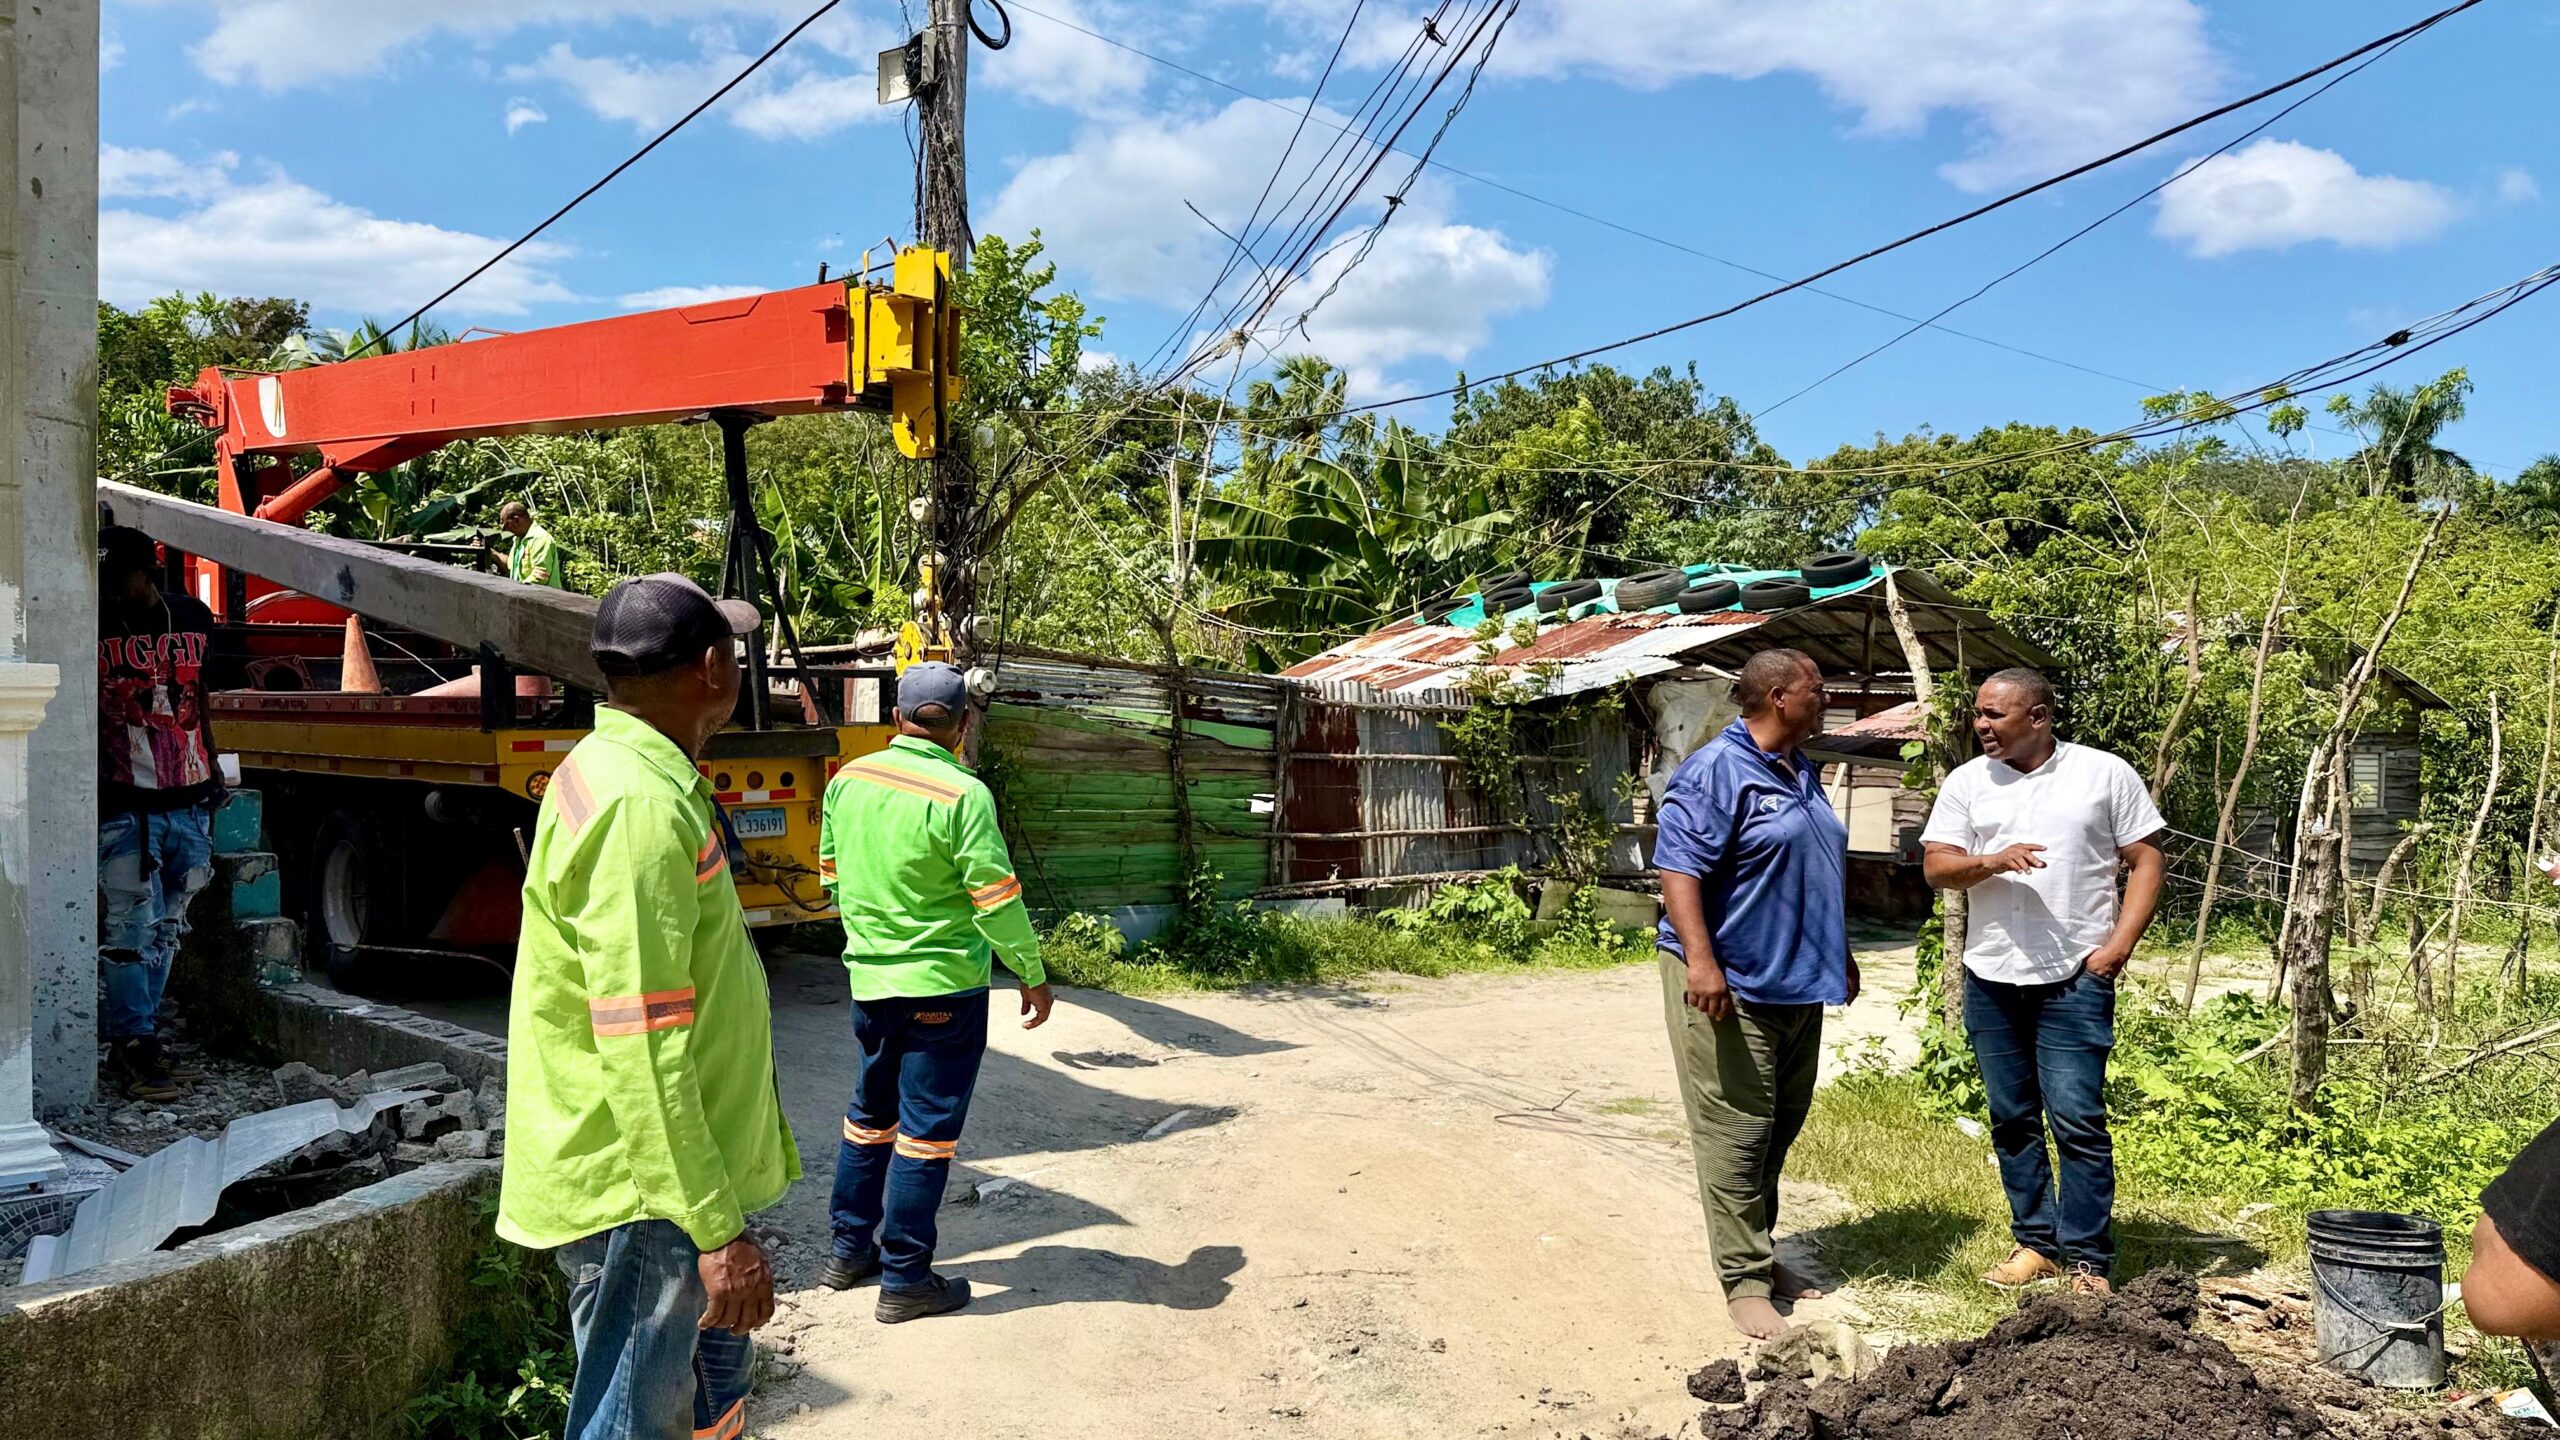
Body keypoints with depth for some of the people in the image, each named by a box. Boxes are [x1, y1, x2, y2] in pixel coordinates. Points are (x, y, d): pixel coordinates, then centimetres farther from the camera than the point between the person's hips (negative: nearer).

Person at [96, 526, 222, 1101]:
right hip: (125, 809, -5)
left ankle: (134, 1045, 20)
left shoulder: (194, 617, 9)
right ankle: (135, 1048, 1)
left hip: (189, 801, 5)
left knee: (166, 930, 10)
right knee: (130, 930, -6)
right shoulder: (95, 629, -5)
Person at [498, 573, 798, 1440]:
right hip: (643, 1186, -10)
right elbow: (643, 1052, -28)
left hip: (676, 1165, 10)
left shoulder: (629, 775, 9)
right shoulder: (641, 809, -25)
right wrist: (716, 1229, -26)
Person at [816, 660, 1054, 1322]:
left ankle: (851, 1249, 31)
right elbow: (997, 900, -17)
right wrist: (1034, 976, -5)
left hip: (870, 978, 6)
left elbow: (832, 873, 12)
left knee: (872, 1111, 21)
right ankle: (905, 1279, 10)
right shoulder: (962, 795, -19)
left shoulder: (847, 781, 0)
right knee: (927, 1127, 3)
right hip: (943, 983, -6)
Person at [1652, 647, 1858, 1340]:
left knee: (1780, 1127, 15)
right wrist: (1701, 960, -30)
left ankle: (1760, 1255, 28)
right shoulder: (1714, 771, -13)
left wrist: (1838, 954, 28)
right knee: (1737, 1133, -5)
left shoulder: (1803, 773, 16)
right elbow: (1679, 870, -21)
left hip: (1797, 983, 9)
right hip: (1731, 985, -9)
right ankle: (1745, 1281, 2)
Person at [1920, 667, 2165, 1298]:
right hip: (1991, 979, 4)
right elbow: (1936, 866, 2)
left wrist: (2120, 944, -8)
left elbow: (2146, 860, 2)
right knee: (2013, 1119, 10)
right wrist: (1992, 861, -18)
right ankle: (2036, 1242, 22)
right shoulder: (1967, 781, 7)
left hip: (2076, 979, -3)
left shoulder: (2105, 774, 1)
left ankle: (2087, 1259, 6)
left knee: (2077, 1120, -5)